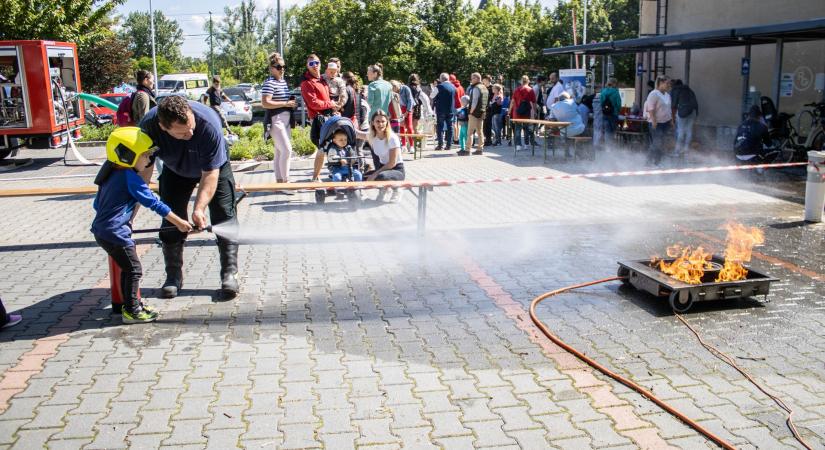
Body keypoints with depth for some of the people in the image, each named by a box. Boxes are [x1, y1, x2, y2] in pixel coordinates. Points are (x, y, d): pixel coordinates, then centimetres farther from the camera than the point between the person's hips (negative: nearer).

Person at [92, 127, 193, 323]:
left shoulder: (111, 175, 12)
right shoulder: (130, 177, -16)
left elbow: (97, 204, 22)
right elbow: (154, 203, -15)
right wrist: (179, 222, -9)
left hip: (101, 230, 9)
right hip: (115, 233, -9)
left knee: (127, 268, 19)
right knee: (134, 269, 0)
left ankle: (131, 304, 29)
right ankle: (131, 310, 6)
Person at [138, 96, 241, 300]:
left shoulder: (209, 124, -42)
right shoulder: (148, 126, -34)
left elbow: (210, 173, -35)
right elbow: (144, 168, -21)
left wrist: (199, 208, -44)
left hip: (214, 166, -2)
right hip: (175, 170, 3)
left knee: (224, 218, -9)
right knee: (171, 221, 0)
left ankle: (229, 274, 0)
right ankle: (173, 276, 13)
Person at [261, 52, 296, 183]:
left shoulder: (284, 81, 14)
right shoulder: (269, 83, -13)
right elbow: (265, 103, -22)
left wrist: (291, 103, 10)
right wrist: (285, 104, -20)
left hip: (285, 120, 9)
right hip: (275, 121, -9)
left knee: (279, 151, 12)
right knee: (287, 150, -15)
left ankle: (279, 180, 17)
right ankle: (285, 180, -8)